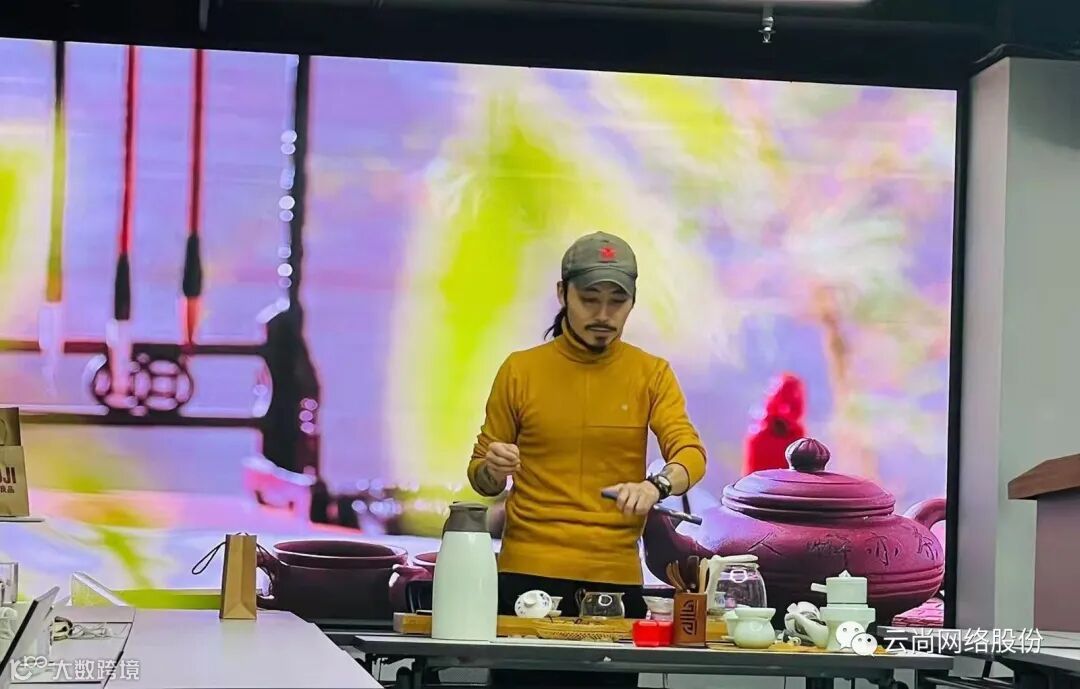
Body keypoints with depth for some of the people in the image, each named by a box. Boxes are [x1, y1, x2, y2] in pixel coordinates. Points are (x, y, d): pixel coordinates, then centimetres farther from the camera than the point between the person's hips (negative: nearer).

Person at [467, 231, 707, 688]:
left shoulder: (651, 374, 5)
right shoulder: (520, 370, 4)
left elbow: (690, 452, -9)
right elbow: (481, 478, 8)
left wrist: (657, 485, -30)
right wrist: (492, 469, -15)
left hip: (616, 579, 0)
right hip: (529, 574, 0)